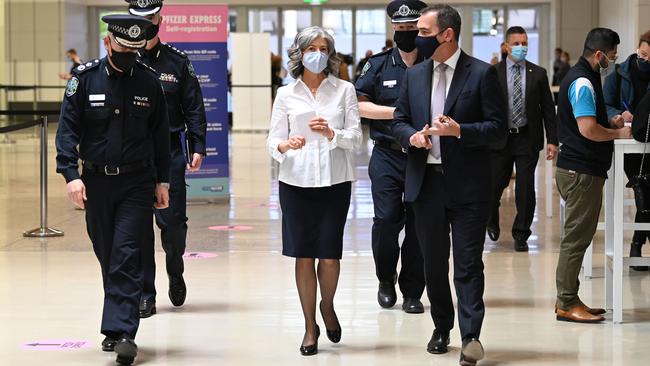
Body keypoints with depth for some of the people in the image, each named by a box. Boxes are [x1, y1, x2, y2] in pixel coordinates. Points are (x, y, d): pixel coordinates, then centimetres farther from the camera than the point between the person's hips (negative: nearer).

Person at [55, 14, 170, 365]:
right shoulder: (85, 77, -2)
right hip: (97, 182, 1)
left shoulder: (148, 80, 1)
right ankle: (119, 325, 22)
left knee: (126, 256, -10)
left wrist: (162, 181, 7)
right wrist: (71, 174, -14)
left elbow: (160, 134, 8)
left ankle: (121, 332, -11)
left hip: (137, 183, -1)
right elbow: (67, 128, -3)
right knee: (107, 257, 9)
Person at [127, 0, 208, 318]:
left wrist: (197, 148, -1)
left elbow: (194, 108, 6)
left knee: (173, 221, -1)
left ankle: (175, 273, 28)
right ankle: (145, 293, 12)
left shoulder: (177, 62, 5)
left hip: (169, 153, 0)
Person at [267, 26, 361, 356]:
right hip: (297, 182, 1)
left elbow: (356, 137, 0)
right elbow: (273, 140, 4)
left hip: (335, 182, 0)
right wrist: (285, 145, -19)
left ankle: (327, 307, 30)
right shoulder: (286, 95, 6)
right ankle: (310, 326, 15)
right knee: (304, 254, 2)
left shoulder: (344, 90, 5)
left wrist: (331, 134, -19)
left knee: (329, 253, 0)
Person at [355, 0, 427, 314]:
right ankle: (386, 280, 17)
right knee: (386, 220, -8)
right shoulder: (378, 65, 6)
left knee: (418, 224, 2)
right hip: (387, 156, 0)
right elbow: (359, 105, 1)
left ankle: (412, 291, 14)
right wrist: (397, 113, -8)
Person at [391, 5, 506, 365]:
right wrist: (412, 136, -7)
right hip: (426, 182, 5)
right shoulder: (413, 75, 10)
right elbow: (399, 121, 15)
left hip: (467, 183, -5)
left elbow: (498, 126, -6)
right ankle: (441, 328, 25)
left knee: (468, 263, -6)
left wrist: (460, 131, -20)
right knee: (433, 262, 12)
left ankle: (470, 335, -7)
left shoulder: (482, 73, -4)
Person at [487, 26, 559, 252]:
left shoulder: (538, 74, 4)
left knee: (525, 188, -1)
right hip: (500, 138, 0)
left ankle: (521, 235, 12)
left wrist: (552, 140, -2)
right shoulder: (493, 73, 1)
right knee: (495, 185, 3)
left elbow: (548, 109, 4)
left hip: (527, 139, 1)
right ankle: (492, 221, 33)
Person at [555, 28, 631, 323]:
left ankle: (568, 299, 19)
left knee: (578, 236, 14)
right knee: (576, 237, -6)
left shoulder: (583, 78, 17)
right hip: (581, 171, -11)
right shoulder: (583, 83, -16)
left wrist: (611, 123, 14)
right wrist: (619, 133, -9)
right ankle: (566, 304, -1)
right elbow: (588, 129, -24)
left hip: (580, 168, 11)